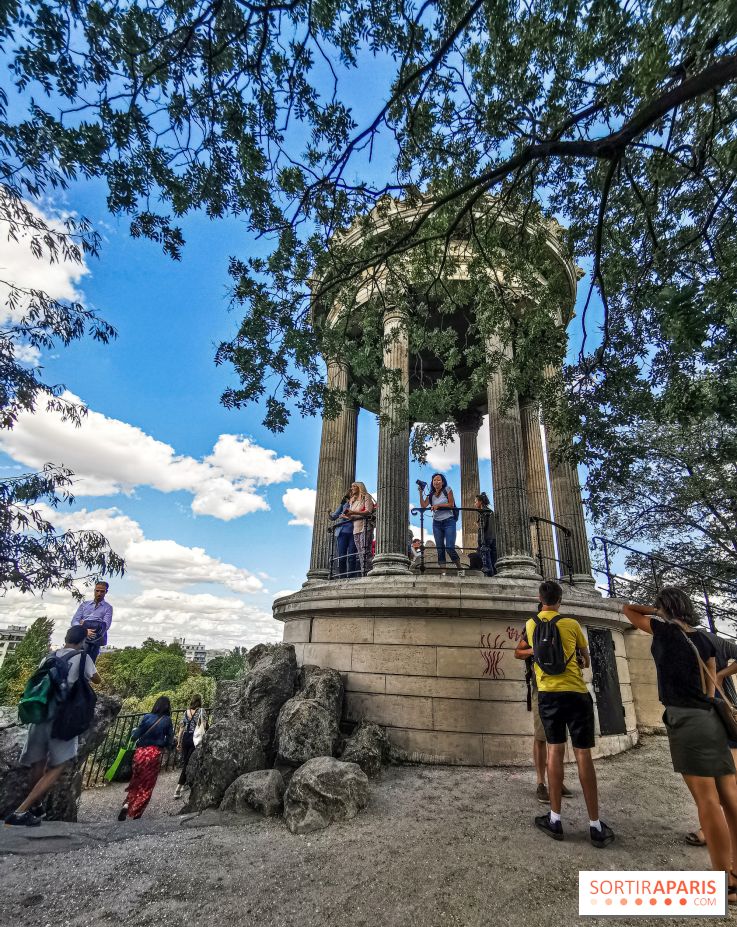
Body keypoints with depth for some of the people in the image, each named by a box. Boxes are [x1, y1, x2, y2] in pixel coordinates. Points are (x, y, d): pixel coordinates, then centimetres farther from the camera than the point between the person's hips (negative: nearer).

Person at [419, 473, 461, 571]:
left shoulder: (447, 490, 2)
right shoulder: (431, 495, 11)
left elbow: (451, 504, -5)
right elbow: (423, 506, 0)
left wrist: (438, 505, -13)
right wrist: (421, 493, -6)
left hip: (449, 521, -4)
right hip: (437, 523, 4)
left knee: (449, 547, -13)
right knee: (439, 549, 3)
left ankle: (459, 569, 4)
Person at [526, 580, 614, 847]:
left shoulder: (531, 624, 4)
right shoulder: (572, 624, -2)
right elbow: (586, 657, 14)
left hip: (548, 693, 2)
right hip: (576, 692, -1)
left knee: (555, 750, 8)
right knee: (583, 754, 3)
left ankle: (555, 820, 11)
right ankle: (595, 826, 11)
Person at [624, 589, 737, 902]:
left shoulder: (663, 629, -2)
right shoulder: (704, 639, 14)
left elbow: (628, 610, 12)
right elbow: (712, 686, 13)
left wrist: (657, 610, 24)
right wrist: (705, 710, 17)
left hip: (685, 719, -7)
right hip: (711, 719, 7)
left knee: (707, 801, -5)